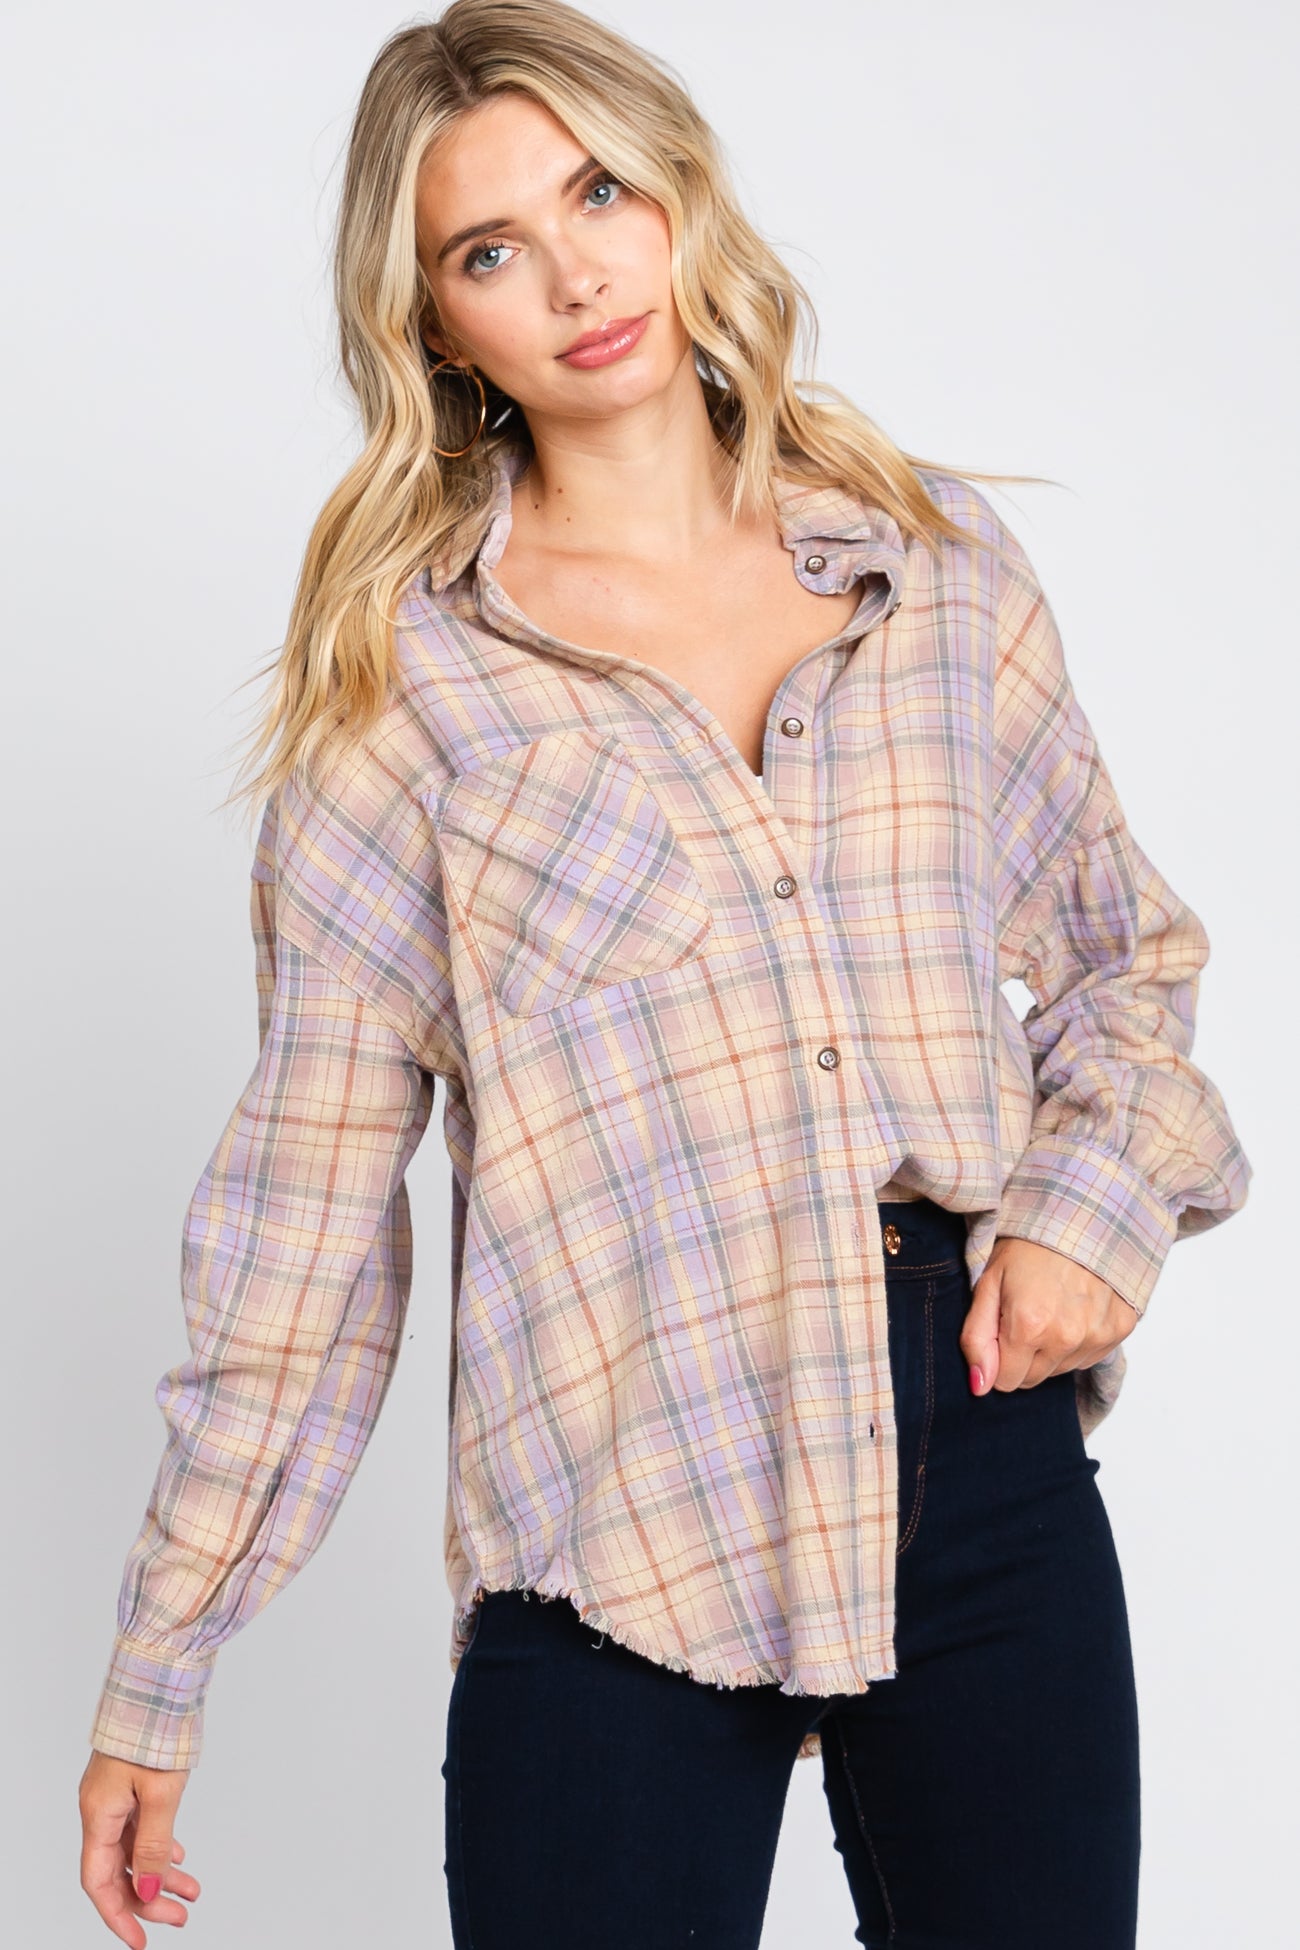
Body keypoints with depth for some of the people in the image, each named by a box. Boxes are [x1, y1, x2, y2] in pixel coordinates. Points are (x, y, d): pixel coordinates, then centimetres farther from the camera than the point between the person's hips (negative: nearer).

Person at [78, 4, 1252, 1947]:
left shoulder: (943, 559, 7)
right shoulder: (405, 666, 0)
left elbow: (1127, 949, 18)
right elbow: (314, 1180, 0)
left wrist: (1092, 1204, -3)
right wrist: (157, 1677, 0)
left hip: (986, 1436, 3)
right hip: (617, 1517, -2)